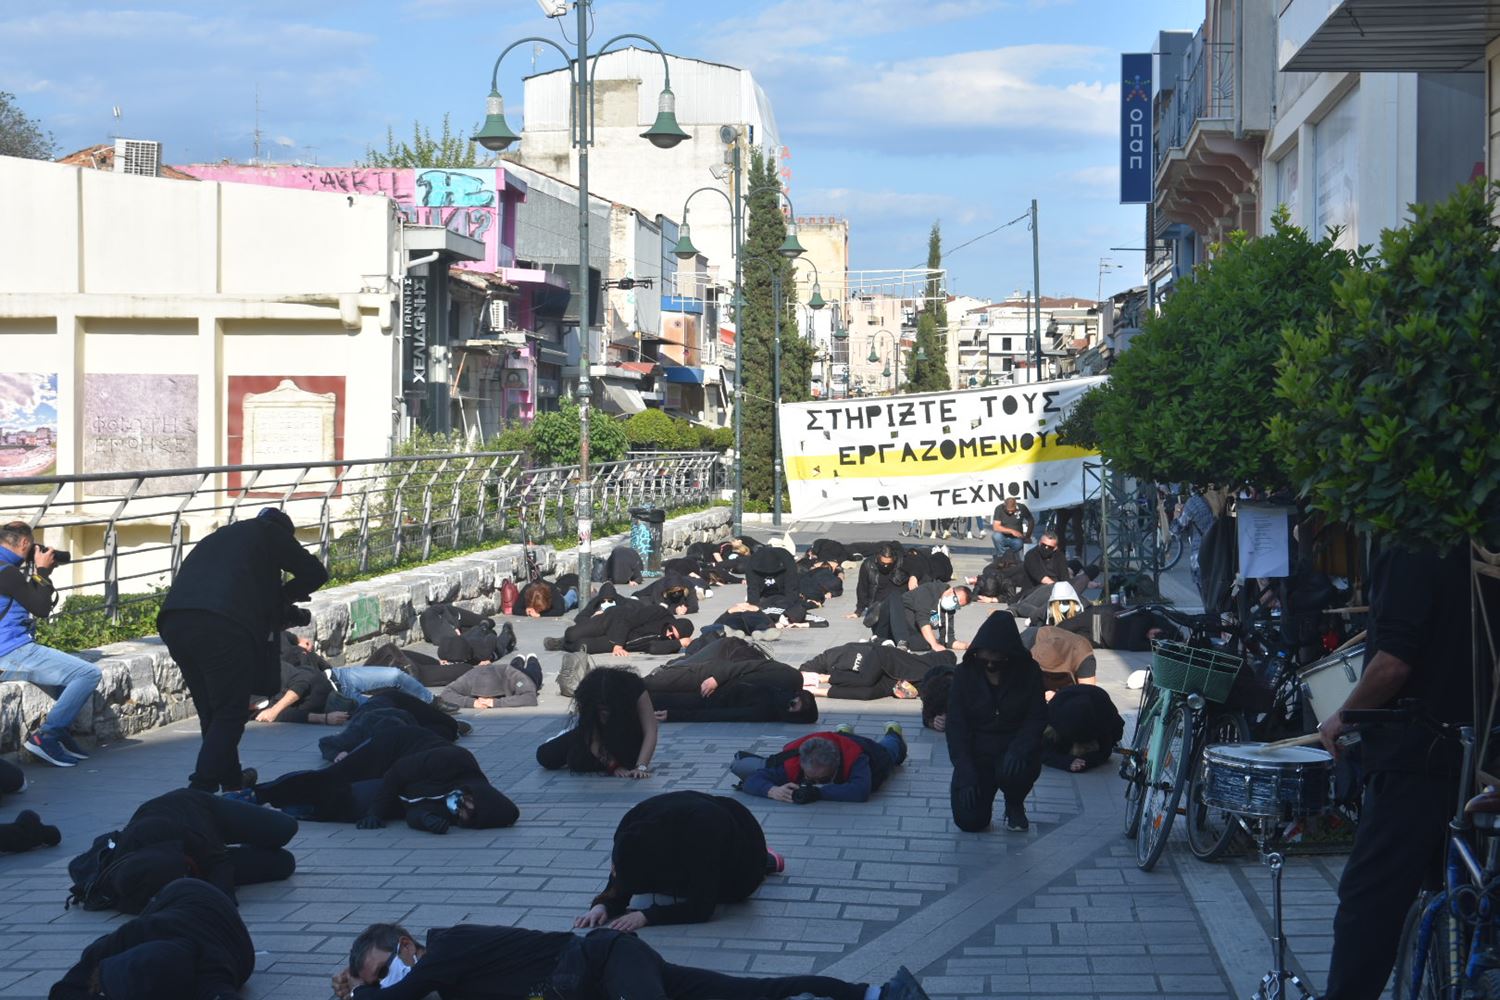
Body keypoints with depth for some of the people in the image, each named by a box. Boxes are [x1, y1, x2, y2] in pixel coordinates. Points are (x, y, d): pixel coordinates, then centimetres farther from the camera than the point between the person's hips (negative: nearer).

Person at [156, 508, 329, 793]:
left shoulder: (216, 538, 36)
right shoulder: (269, 532, 17)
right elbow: (315, 573, 14)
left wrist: (281, 613, 37)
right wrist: (281, 597, 28)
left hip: (173, 623, 7)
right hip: (222, 625, -7)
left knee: (211, 714, 18)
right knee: (230, 716, 0)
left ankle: (233, 785, 27)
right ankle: (201, 789, -11)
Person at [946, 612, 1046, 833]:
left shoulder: (1028, 672, -7)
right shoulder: (964, 674, -6)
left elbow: (1037, 719, -7)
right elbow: (955, 726, -8)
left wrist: (1019, 749, -28)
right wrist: (965, 774, -18)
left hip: (1013, 750, -1)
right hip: (976, 753, 1)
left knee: (1014, 771, -37)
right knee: (969, 821, -15)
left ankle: (1014, 805, 1)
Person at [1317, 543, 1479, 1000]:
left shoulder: (1409, 553, -15)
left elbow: (1393, 663, -21)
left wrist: (1343, 715, -7)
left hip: (1413, 760, -9)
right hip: (1471, 753, 9)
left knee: (1367, 898, -6)